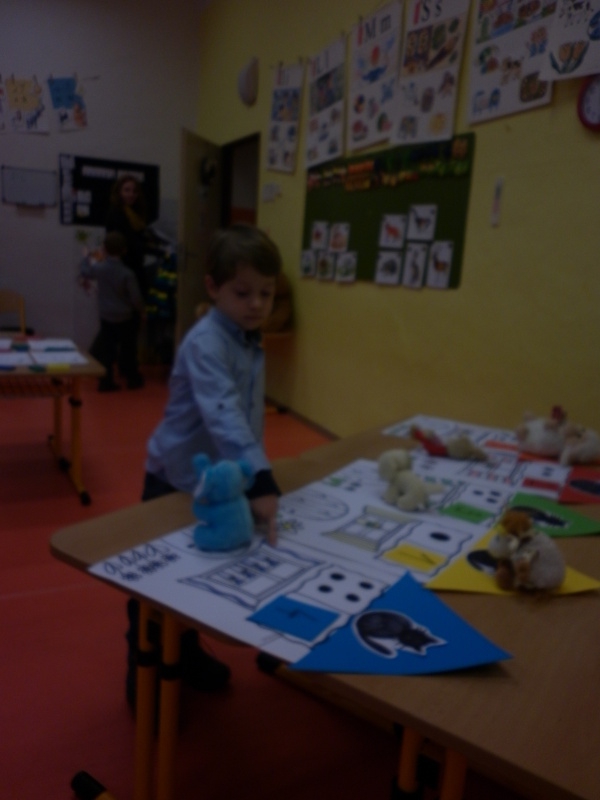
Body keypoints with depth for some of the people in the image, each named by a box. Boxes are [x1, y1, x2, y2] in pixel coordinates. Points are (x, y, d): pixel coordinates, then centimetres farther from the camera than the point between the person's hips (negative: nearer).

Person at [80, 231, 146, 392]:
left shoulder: (99, 268, -8)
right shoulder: (127, 274, -20)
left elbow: (84, 271, 14)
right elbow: (136, 298, -15)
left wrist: (86, 258, 33)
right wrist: (141, 312, 3)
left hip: (106, 317, 3)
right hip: (126, 318, -3)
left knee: (106, 349, 10)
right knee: (128, 350, 11)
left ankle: (106, 381, 11)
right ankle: (133, 379, 22)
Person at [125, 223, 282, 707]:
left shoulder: (252, 342, 2)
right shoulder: (205, 343, -26)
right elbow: (222, 414, -41)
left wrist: (256, 474, 9)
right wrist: (260, 481, -51)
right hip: (177, 481, -8)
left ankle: (187, 655, 44)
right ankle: (145, 680, 29)